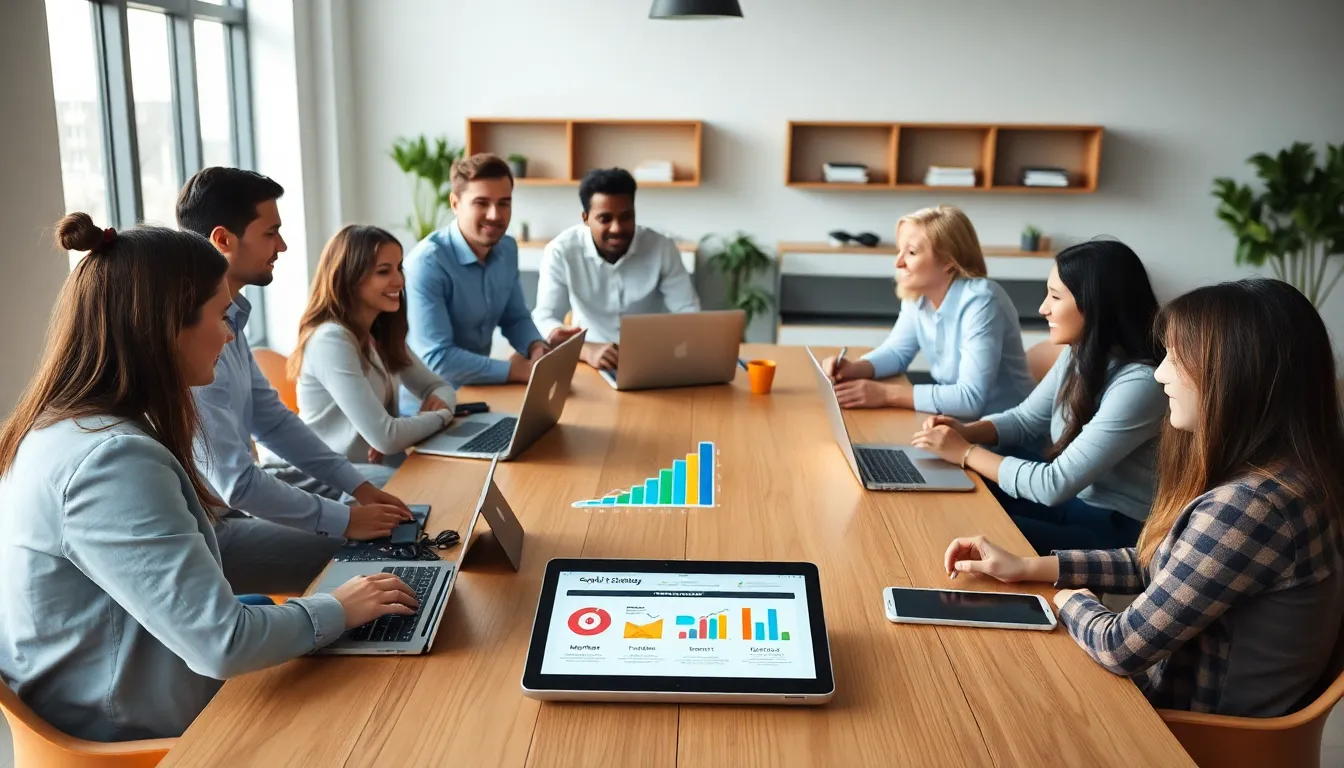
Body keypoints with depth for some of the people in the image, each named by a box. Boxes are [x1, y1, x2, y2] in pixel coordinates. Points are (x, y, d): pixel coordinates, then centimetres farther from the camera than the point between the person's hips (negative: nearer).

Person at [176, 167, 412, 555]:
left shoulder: (227, 316, 3)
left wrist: (357, 485, 3)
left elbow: (271, 418, 10)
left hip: (229, 493, 10)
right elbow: (234, 482, -28)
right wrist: (344, 520, -19)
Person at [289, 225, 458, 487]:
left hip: (382, 463, 8)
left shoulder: (382, 333, 8)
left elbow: (439, 387, 14)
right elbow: (384, 437, -25)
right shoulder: (332, 340, -20)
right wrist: (442, 415, -9)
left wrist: (439, 401, -10)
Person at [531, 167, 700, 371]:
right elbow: (544, 319, -16)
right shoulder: (561, 252, -12)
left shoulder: (662, 248, -8)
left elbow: (689, 313, -7)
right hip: (591, 364, 1)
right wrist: (588, 350, -36)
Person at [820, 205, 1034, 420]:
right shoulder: (917, 296, -3)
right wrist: (854, 369, -9)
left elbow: (971, 398, -30)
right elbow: (896, 351, 12)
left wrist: (887, 394, -29)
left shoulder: (979, 301, -25)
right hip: (956, 419, 7)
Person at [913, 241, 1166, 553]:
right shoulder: (1078, 354, -1)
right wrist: (967, 432, -7)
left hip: (1114, 529, -8)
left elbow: (1055, 485, -27)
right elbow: (1026, 419, 13)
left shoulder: (1138, 386, -28)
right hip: (1070, 494, 8)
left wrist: (966, 452, -18)